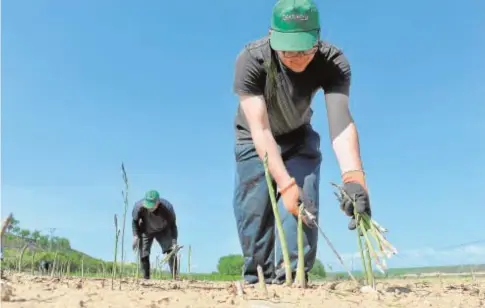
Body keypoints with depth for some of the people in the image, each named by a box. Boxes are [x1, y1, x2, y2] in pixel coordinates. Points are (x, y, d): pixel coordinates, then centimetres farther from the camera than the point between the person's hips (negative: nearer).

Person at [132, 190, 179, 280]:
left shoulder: (167, 208, -35)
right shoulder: (138, 207, -33)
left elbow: (172, 225, -21)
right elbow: (135, 221, -10)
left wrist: (174, 242, -28)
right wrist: (135, 235, -22)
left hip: (163, 231, -1)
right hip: (146, 231, 1)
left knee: (171, 251, -16)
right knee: (143, 255, -6)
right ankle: (146, 279, 9)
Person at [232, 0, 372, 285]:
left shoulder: (334, 62, -30)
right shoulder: (251, 59, -34)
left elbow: (341, 121, -42)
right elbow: (260, 129, -39)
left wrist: (353, 177, -59)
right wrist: (285, 184, -50)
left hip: (298, 136, 2)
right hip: (254, 140, -1)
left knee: (304, 204, -13)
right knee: (254, 210, -8)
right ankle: (257, 281, 9)